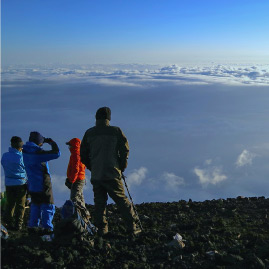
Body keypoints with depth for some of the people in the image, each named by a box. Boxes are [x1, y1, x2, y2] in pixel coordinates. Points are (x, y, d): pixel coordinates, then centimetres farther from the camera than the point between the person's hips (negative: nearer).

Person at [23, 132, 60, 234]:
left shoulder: (25, 151, 0)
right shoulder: (38, 153, -22)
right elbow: (56, 153, -25)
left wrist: (44, 141, 13)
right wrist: (51, 142, -10)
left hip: (31, 185, 7)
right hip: (43, 184, -7)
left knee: (35, 205, 20)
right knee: (48, 206, 4)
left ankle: (32, 226, 22)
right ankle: (47, 228, 3)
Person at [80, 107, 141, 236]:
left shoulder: (89, 133, 5)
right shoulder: (115, 131, -3)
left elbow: (83, 154, 10)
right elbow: (125, 149, -2)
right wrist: (122, 167, 10)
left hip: (96, 176, 3)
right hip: (112, 174, -2)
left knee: (99, 203, 10)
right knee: (122, 201, 4)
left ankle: (102, 229, 10)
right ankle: (132, 227, 5)